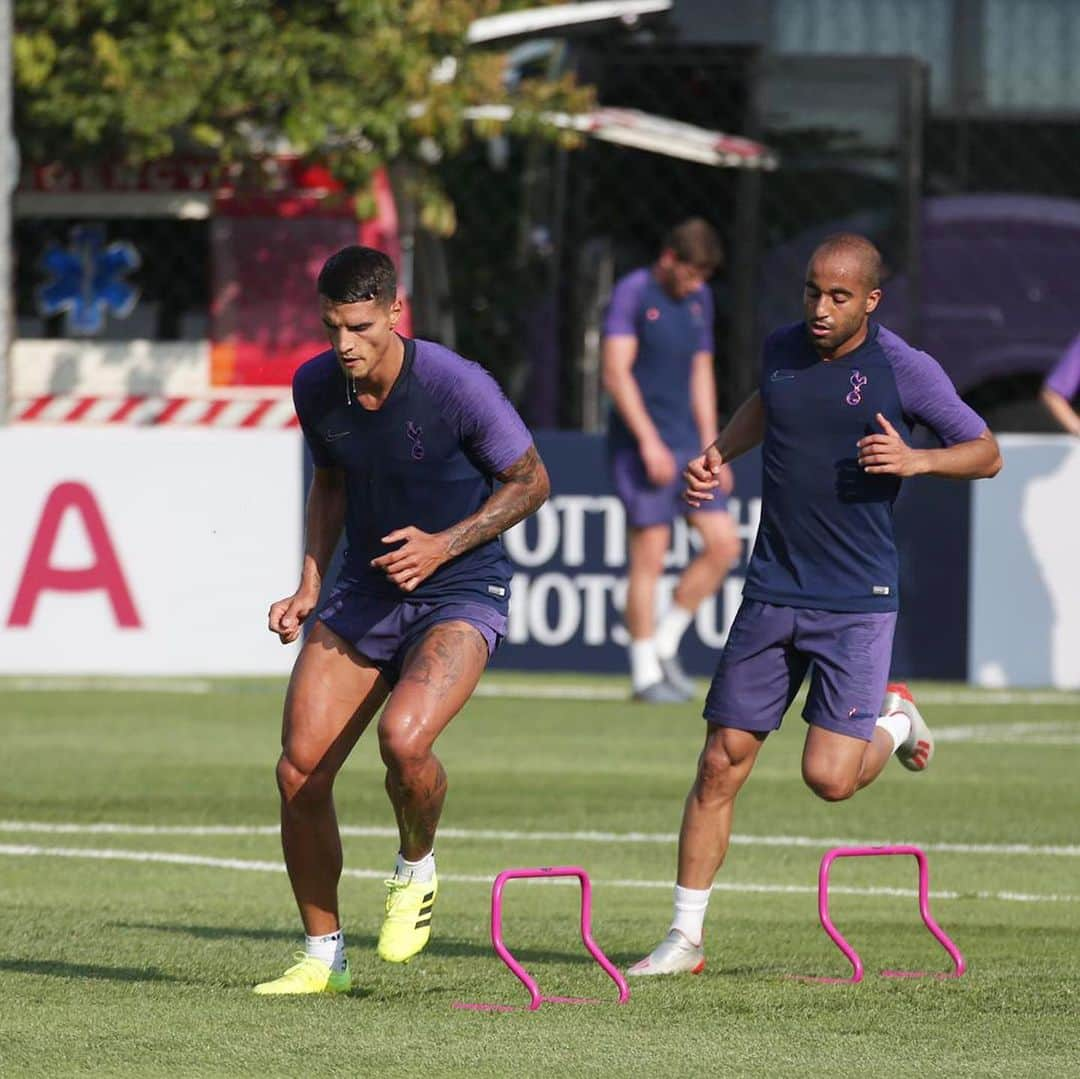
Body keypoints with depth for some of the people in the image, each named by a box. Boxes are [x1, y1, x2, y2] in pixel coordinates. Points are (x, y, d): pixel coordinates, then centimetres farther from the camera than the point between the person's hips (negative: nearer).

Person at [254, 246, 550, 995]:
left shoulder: (455, 385, -20)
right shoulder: (316, 387, -4)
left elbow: (531, 481, -7)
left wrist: (444, 545, -18)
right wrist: (311, 583, 6)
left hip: (458, 594, -5)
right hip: (364, 590, 5)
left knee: (404, 737, -31)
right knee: (300, 771, -4)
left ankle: (417, 871, 2)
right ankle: (324, 956, 13)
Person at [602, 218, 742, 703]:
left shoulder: (699, 300, 14)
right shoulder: (633, 293, -8)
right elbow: (616, 372, -14)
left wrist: (710, 447, 15)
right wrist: (649, 440, -20)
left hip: (686, 445, 7)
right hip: (640, 446, -7)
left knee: (723, 544, 0)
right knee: (649, 555, -7)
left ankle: (665, 644, 13)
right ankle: (645, 673, 0)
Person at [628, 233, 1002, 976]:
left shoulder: (904, 370, -10)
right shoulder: (784, 350, 4)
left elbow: (987, 454, 0)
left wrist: (916, 461, -18)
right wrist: (720, 453, 12)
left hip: (858, 601, -4)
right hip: (772, 596, 4)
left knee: (830, 778, -13)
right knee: (721, 765, 1)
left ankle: (895, 719, 21)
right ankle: (685, 937, 10)